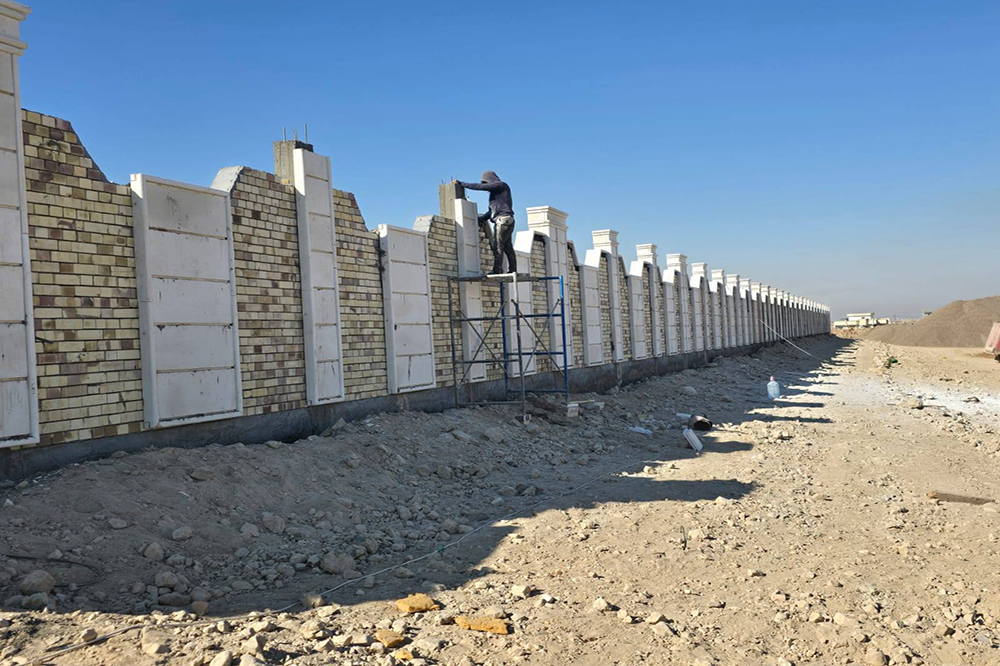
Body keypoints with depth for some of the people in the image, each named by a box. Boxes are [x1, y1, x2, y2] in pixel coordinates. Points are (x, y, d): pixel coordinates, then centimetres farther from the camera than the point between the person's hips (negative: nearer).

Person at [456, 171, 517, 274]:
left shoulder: (501, 185, 1)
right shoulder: (495, 192, 28)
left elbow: (480, 187, -5)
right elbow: (491, 211, 26)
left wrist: (462, 184, -1)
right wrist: (480, 219, 19)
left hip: (504, 219, -9)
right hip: (505, 221, 9)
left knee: (498, 246, -12)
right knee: (508, 247, 5)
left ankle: (497, 270, -15)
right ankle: (513, 270, 4)